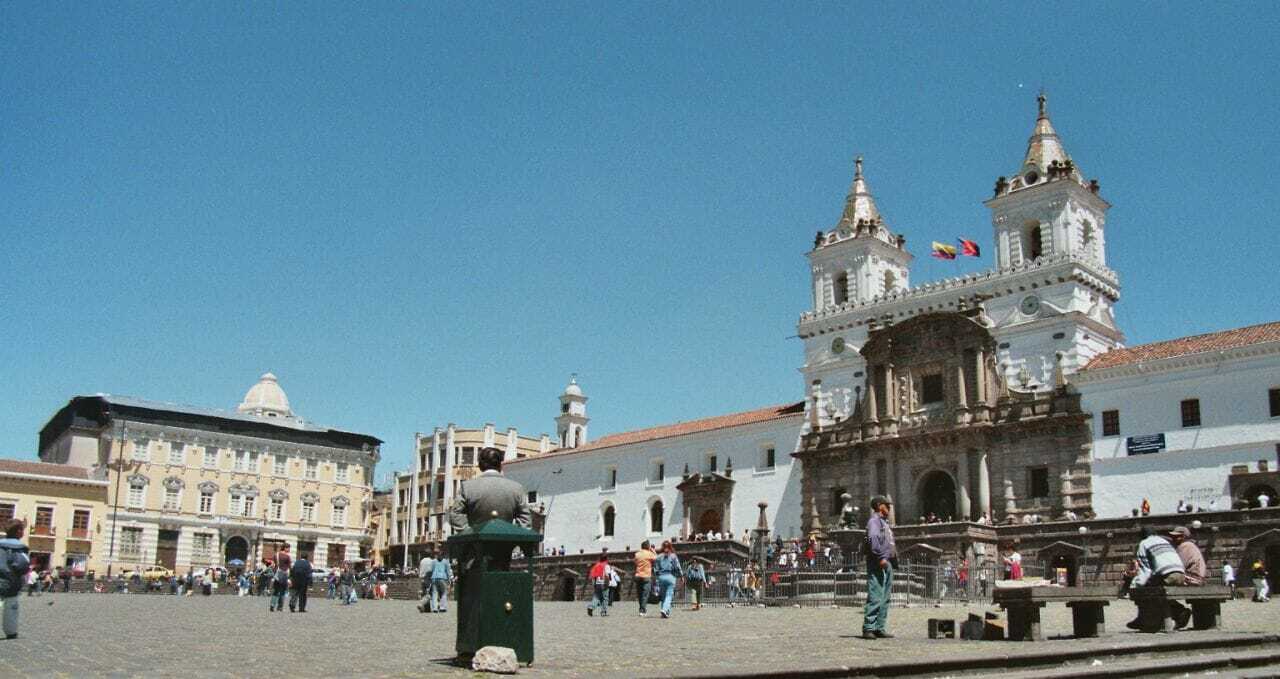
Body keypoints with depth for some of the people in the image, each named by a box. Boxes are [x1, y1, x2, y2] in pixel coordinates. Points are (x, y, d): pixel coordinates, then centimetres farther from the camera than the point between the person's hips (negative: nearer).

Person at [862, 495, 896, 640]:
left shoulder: (884, 522, 24)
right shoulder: (874, 520, -7)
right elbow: (873, 539, -21)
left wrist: (893, 558, 18)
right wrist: (881, 557, -25)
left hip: (887, 563, 10)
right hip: (878, 564, -10)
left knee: (885, 598, 9)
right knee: (875, 597, -13)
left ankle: (880, 628, 12)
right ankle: (868, 628, -13)